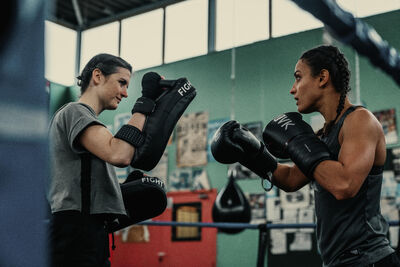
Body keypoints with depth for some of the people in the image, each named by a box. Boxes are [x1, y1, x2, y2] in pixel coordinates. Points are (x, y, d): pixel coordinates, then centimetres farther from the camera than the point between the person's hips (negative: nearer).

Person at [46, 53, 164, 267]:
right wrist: (145, 103, -17)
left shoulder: (86, 118, 24)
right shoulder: (74, 112, -7)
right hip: (76, 232, -10)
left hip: (92, 231, 10)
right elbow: (119, 155, -25)